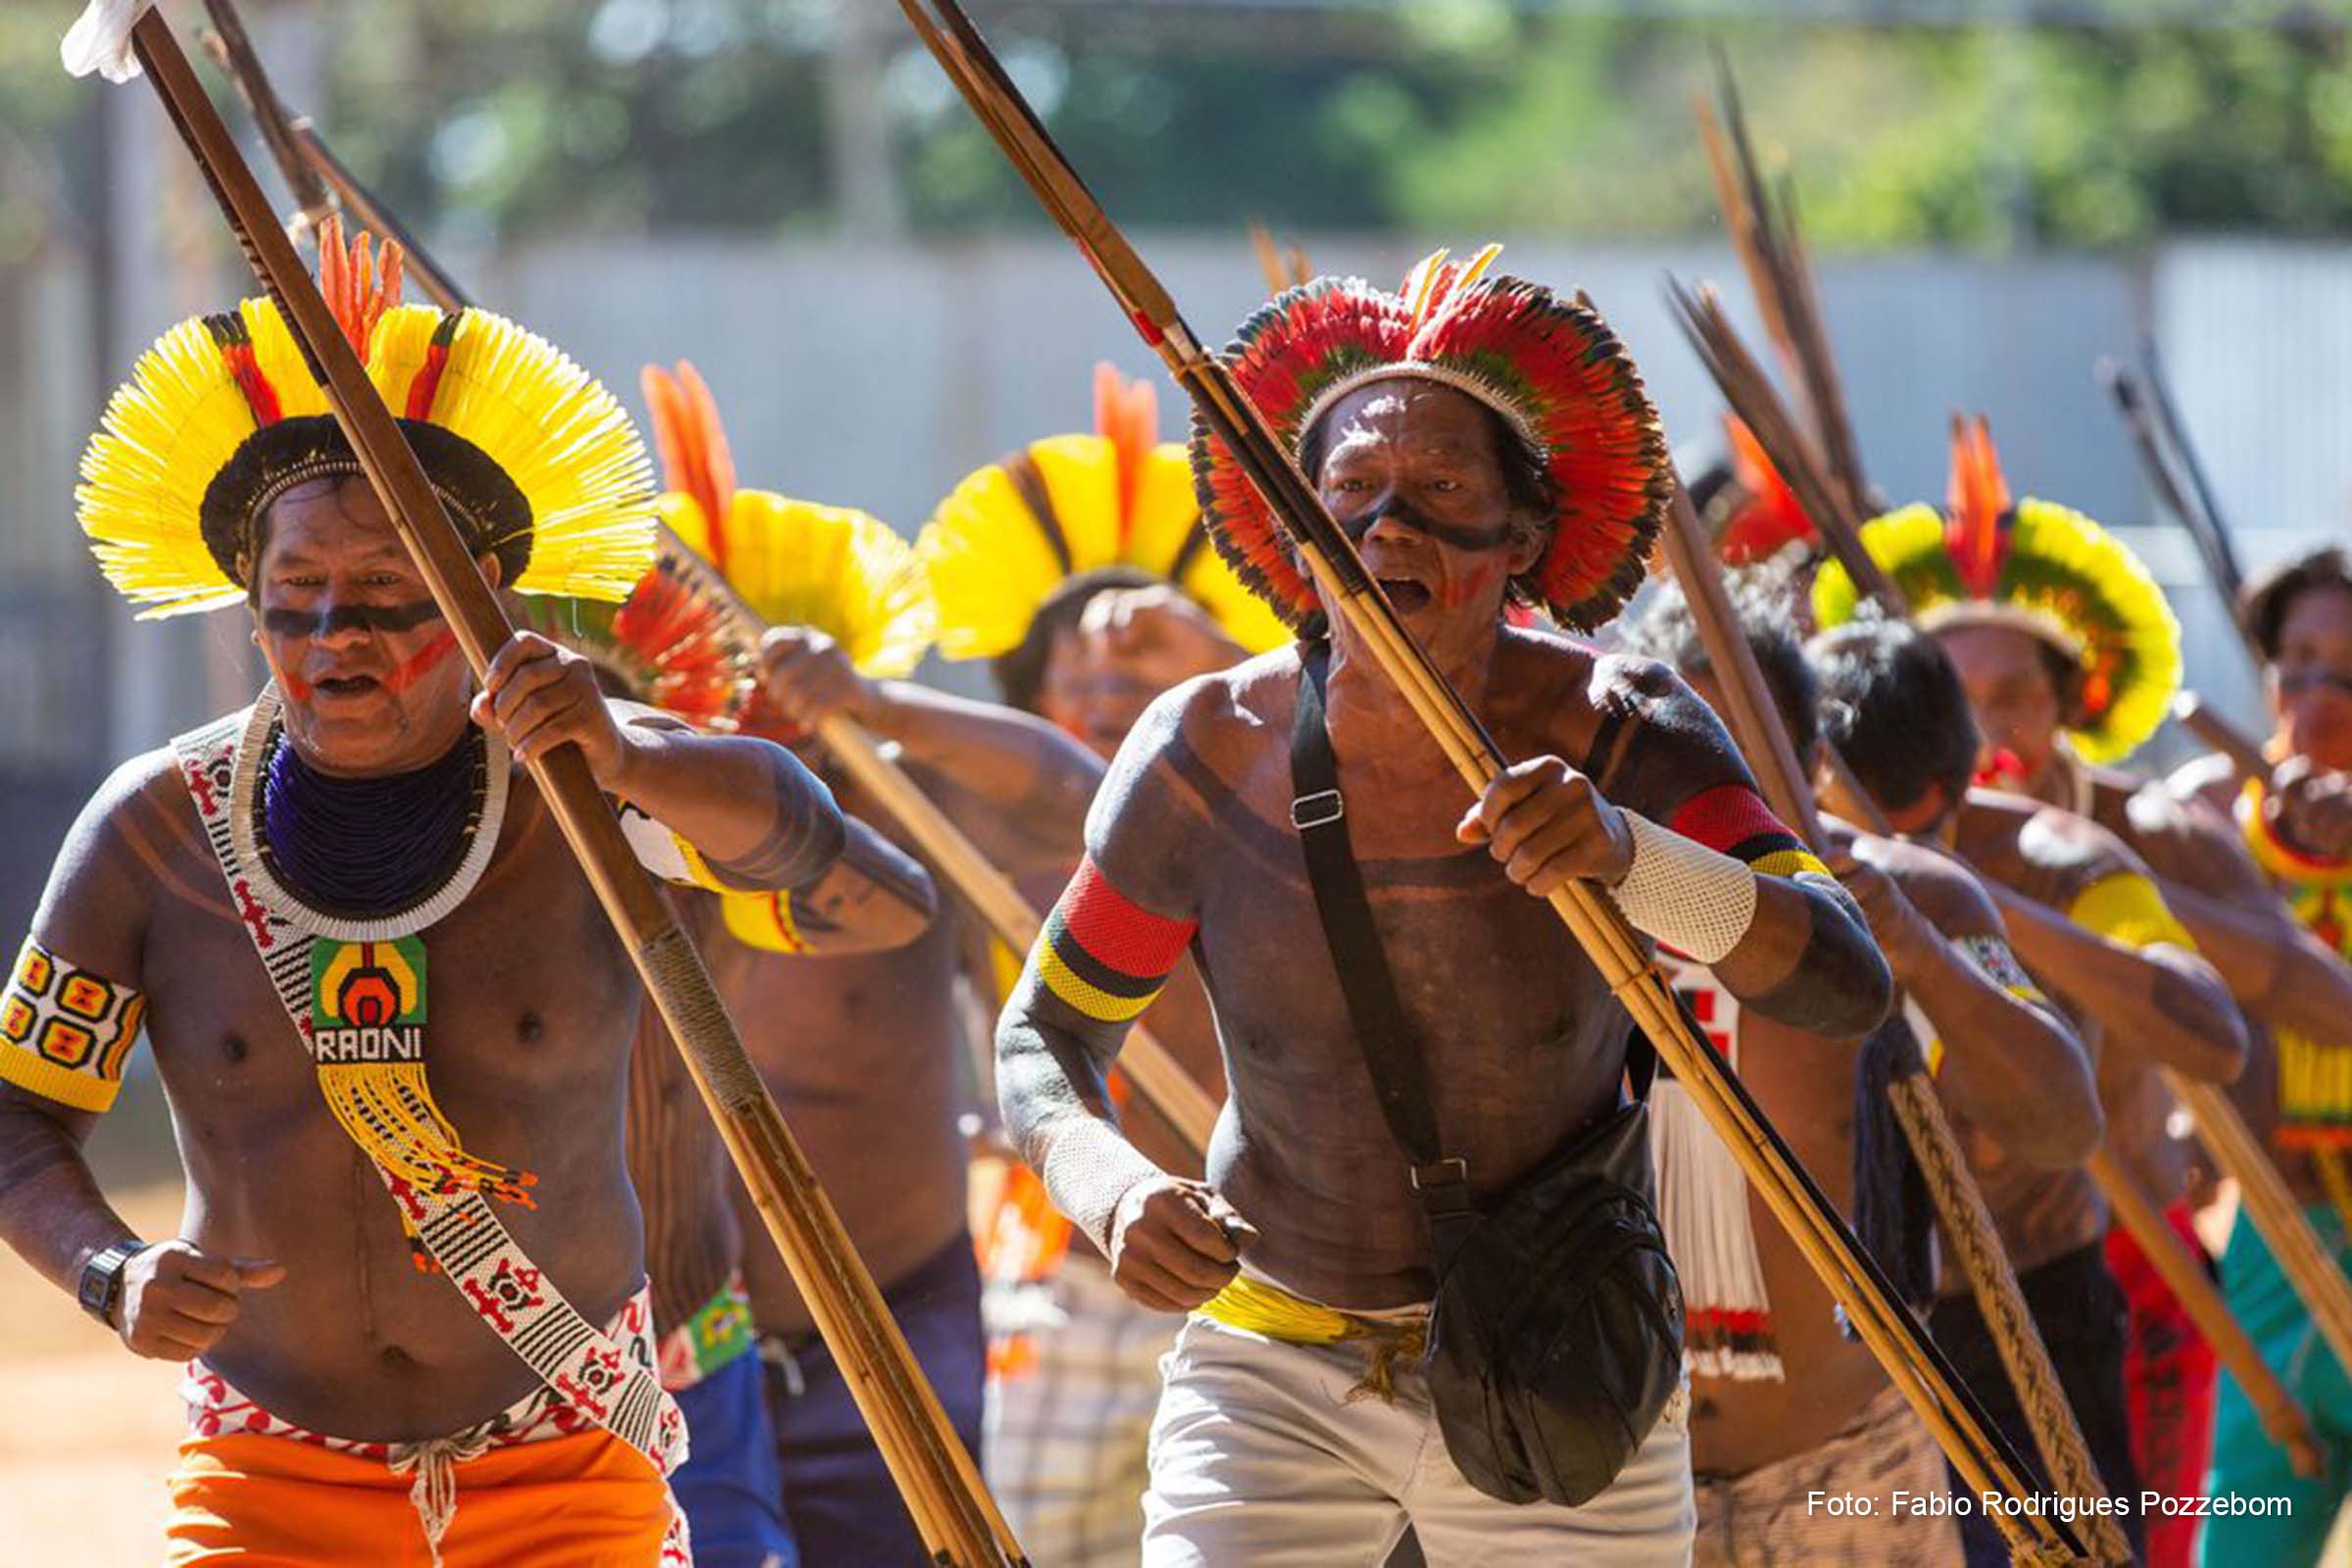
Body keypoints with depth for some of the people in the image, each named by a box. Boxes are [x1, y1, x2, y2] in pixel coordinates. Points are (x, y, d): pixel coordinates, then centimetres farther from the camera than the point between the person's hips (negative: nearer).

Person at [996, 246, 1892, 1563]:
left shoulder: (1619, 737, -14)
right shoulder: (1212, 755, -11)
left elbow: (1846, 985, -26)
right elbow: (1045, 1037, 1)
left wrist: (1626, 851, -44)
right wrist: (1113, 1191, -22)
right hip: (1275, 1384, 0)